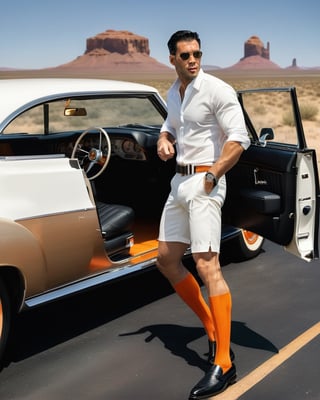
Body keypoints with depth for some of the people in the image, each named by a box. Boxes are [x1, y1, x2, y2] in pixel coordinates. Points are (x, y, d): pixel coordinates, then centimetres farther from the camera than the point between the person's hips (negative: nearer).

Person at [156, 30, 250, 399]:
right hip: (179, 181, 9)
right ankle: (211, 328, 25)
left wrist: (212, 176, -18)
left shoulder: (217, 90, -10)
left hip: (204, 182, -9)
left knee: (206, 265, -15)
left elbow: (239, 139, -16)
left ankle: (223, 364, -10)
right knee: (166, 261, 13)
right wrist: (163, 141, 7)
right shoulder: (173, 92, 13)